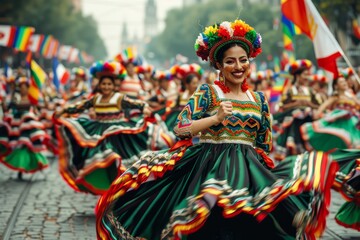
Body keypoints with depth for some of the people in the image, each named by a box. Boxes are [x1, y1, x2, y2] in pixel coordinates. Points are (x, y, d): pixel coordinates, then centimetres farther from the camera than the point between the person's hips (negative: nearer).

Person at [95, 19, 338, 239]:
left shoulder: (259, 99, 12)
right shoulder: (207, 93, -1)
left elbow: (265, 145, 17)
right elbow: (181, 129, -11)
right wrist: (216, 118, -19)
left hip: (249, 171, 4)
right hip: (210, 167, -3)